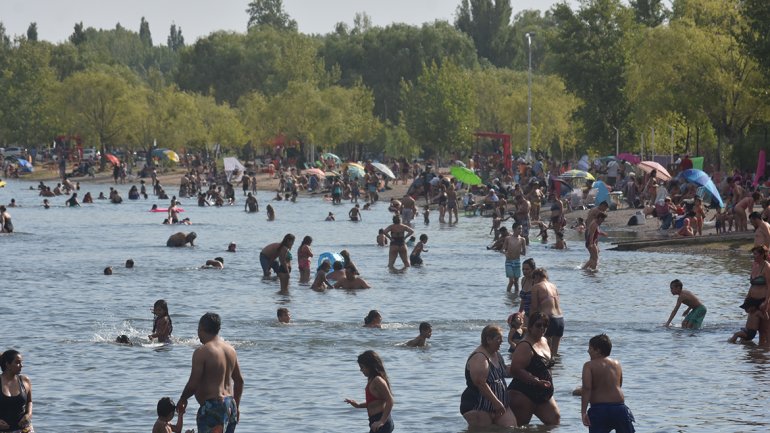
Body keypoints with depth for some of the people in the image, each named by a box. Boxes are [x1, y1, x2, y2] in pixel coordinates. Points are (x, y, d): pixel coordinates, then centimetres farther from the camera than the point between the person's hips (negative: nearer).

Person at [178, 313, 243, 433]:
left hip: (212, 407, -8)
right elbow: (239, 380, 17)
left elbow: (193, 384, -14)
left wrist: (182, 400, 4)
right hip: (230, 404, 8)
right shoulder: (230, 349, 11)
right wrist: (236, 407, 26)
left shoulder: (201, 352, -13)